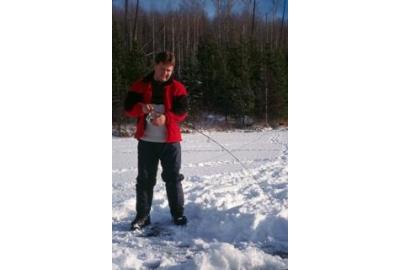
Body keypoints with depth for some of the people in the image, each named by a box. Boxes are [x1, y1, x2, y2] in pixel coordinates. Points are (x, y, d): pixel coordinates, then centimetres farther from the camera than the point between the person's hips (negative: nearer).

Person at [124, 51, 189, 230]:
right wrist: (141, 108, -23)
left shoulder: (177, 88, 1)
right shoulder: (140, 86, 4)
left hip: (170, 141, -1)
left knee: (173, 178, 5)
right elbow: (128, 107, -1)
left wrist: (166, 118, -25)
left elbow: (182, 111, -7)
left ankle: (178, 214, 16)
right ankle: (142, 216, 14)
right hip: (146, 141, 1)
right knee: (144, 179, 5)